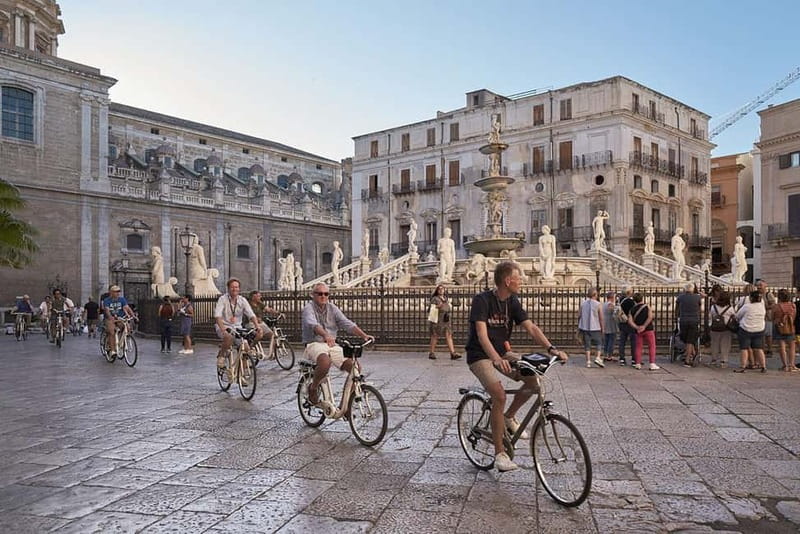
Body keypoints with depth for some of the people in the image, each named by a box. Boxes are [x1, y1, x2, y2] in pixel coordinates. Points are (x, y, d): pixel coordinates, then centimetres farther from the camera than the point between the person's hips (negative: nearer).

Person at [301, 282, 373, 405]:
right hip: (314, 344, -5)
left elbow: (347, 323, 0)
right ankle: (313, 388, -9)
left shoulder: (332, 308, 11)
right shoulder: (309, 308, -4)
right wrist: (326, 335, -46)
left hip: (332, 344, 5)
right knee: (325, 362, -39)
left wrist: (364, 335, -16)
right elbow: (313, 324, -26)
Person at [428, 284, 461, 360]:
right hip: (437, 320, -5)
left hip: (446, 320, 5)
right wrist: (438, 306, -20)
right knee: (435, 336, -1)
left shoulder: (446, 299, 18)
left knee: (449, 335, -3)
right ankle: (431, 353, 8)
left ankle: (453, 353, -7)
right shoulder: (435, 299, 0)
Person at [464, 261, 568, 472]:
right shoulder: (482, 300, -20)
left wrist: (551, 348, -21)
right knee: (499, 394, -26)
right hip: (480, 356, -7)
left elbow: (531, 327, -6)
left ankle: (509, 417, 11)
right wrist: (497, 359, -46)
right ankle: (499, 453, -12)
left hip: (502, 352, 7)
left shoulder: (513, 302, 1)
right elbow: (481, 335, -30)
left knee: (533, 379, -13)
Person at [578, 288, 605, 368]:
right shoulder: (597, 304, -5)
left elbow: (580, 316, 6)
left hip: (584, 327, 3)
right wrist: (602, 328, 7)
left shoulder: (583, 303, 3)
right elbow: (601, 318, -2)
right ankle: (598, 358, -5)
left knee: (587, 344, 6)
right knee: (599, 343, 12)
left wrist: (578, 327, 15)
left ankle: (588, 362, 4)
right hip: (595, 328, -3)